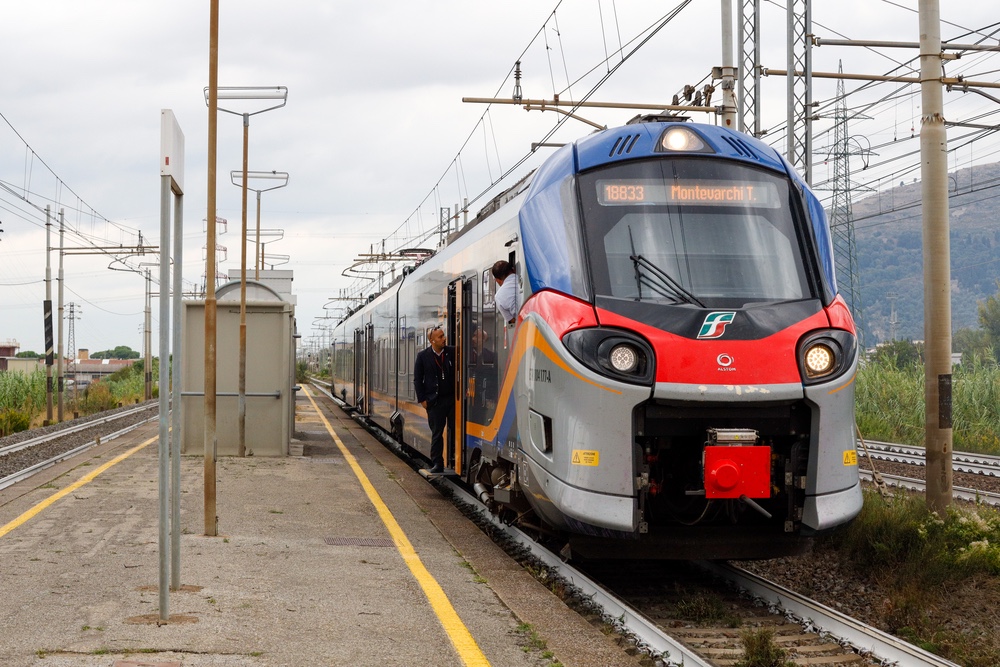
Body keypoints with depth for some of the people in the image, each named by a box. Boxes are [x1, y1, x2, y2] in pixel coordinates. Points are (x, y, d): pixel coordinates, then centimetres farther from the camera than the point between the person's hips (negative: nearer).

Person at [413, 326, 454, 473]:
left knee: (456, 431, 0)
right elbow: (417, 379, 3)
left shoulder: (452, 352, 0)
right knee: (436, 433, 5)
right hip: (434, 400, 0)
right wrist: (422, 399, -1)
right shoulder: (423, 355, -1)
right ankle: (437, 464, 12)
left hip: (452, 399, 0)